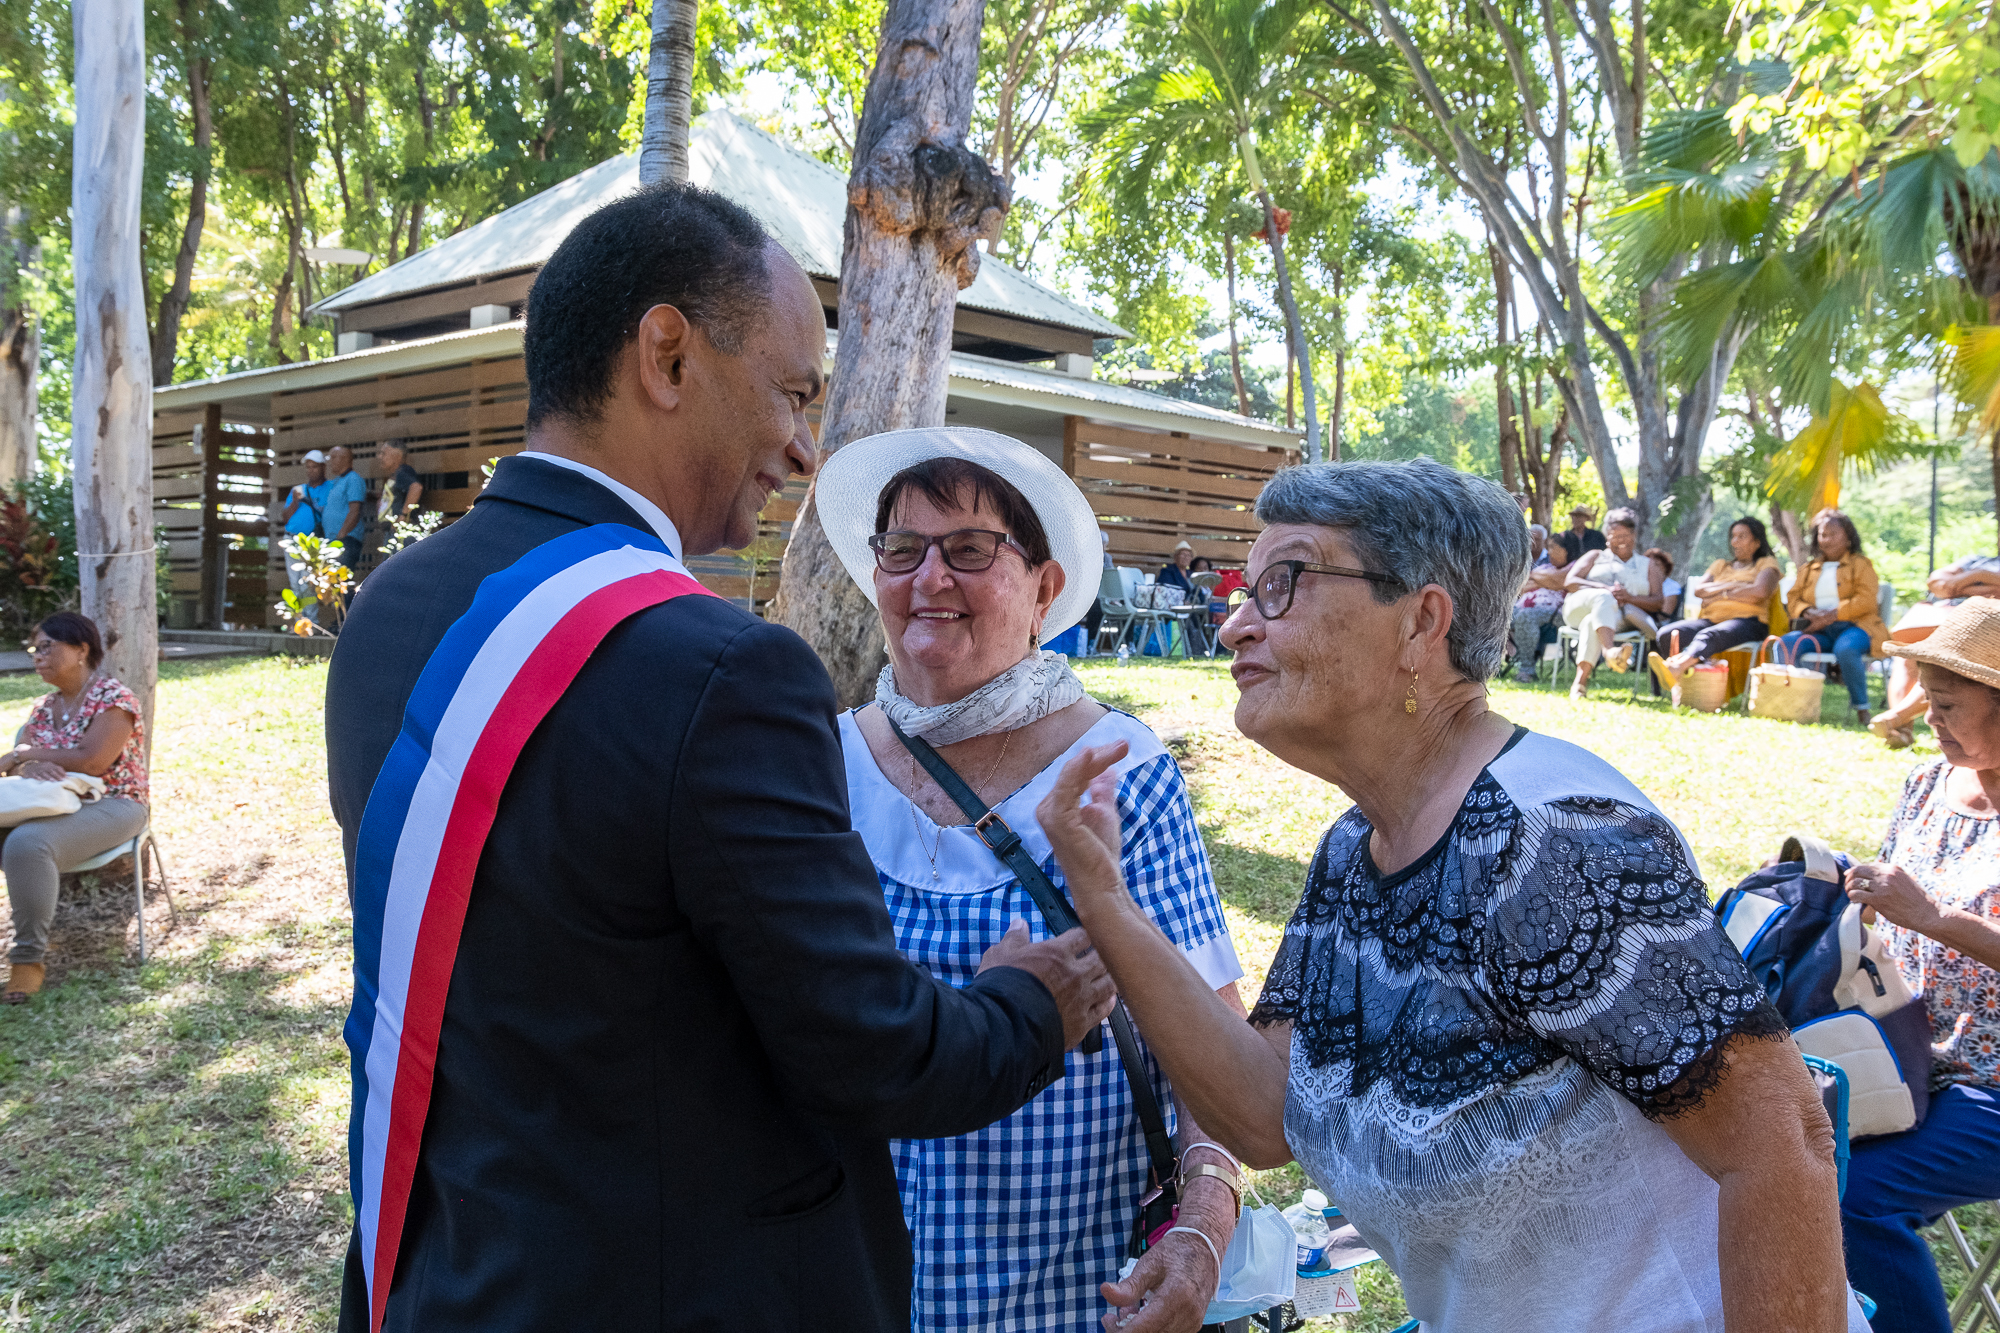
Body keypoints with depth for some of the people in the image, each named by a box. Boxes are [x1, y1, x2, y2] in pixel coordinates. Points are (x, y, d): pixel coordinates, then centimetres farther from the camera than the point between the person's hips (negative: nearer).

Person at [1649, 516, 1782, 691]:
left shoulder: (1766, 563, 16)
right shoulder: (1721, 565, 31)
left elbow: (1760, 591, -6)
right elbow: (1697, 590, 13)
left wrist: (1721, 594, 1)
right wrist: (1731, 585, 1)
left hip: (1746, 621, -6)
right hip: (1711, 620, 6)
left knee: (1708, 636, -41)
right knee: (1666, 634, -26)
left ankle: (1674, 669, -69)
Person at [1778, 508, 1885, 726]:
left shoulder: (1861, 564, 11)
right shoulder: (1808, 569, 25)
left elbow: (1865, 601, -5)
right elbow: (1794, 599, 15)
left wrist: (1831, 615, -16)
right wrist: (1807, 613, -10)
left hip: (1853, 626, -4)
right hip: (1817, 629, 4)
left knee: (1845, 649, -39)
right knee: (1786, 643, -28)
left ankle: (1862, 708, -24)